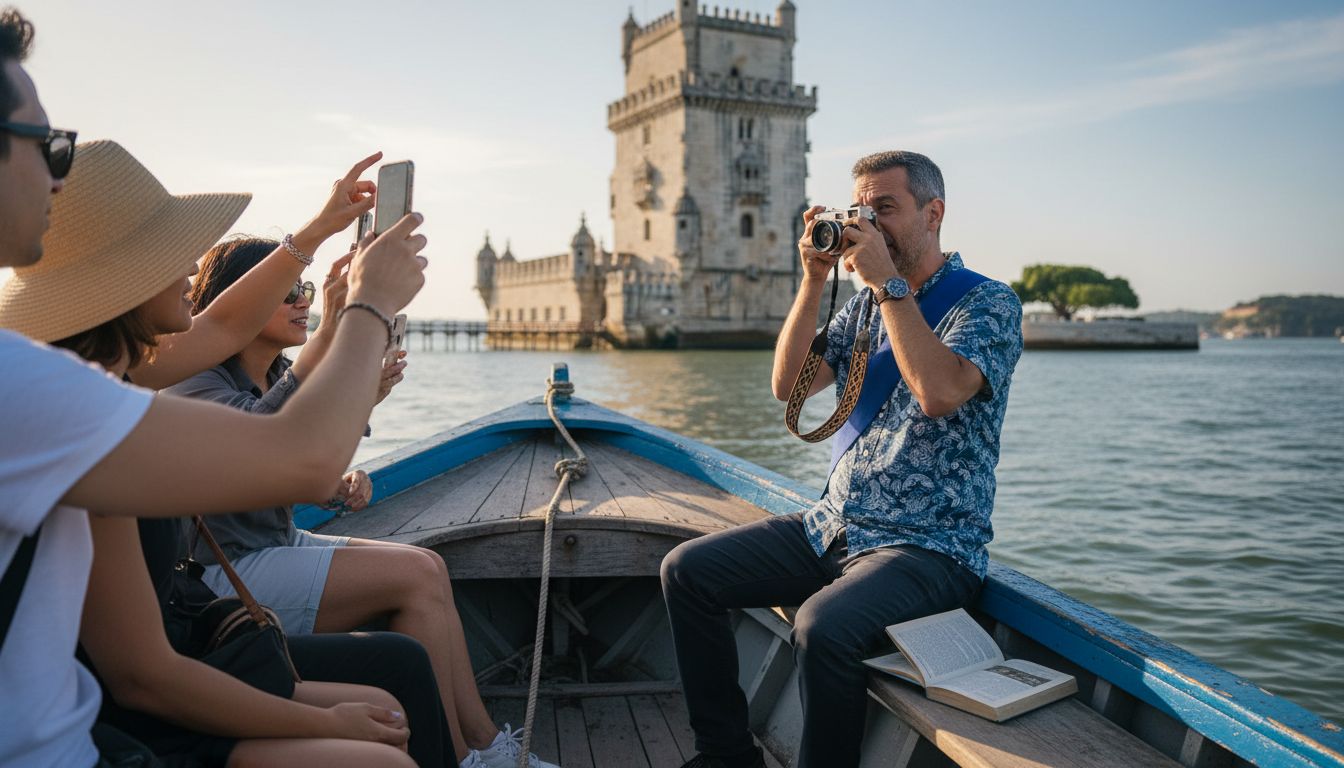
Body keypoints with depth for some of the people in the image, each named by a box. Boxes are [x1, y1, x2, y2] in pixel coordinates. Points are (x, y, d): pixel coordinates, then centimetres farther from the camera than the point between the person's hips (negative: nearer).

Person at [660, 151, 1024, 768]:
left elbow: (940, 392, -26)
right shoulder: (864, 307, 14)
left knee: (823, 626, -35)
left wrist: (888, 281, -19)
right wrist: (814, 279, -5)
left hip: (928, 547, -7)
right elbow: (788, 384, 3)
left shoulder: (989, 303, -6)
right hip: (833, 527, 7)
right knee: (687, 570, -3)